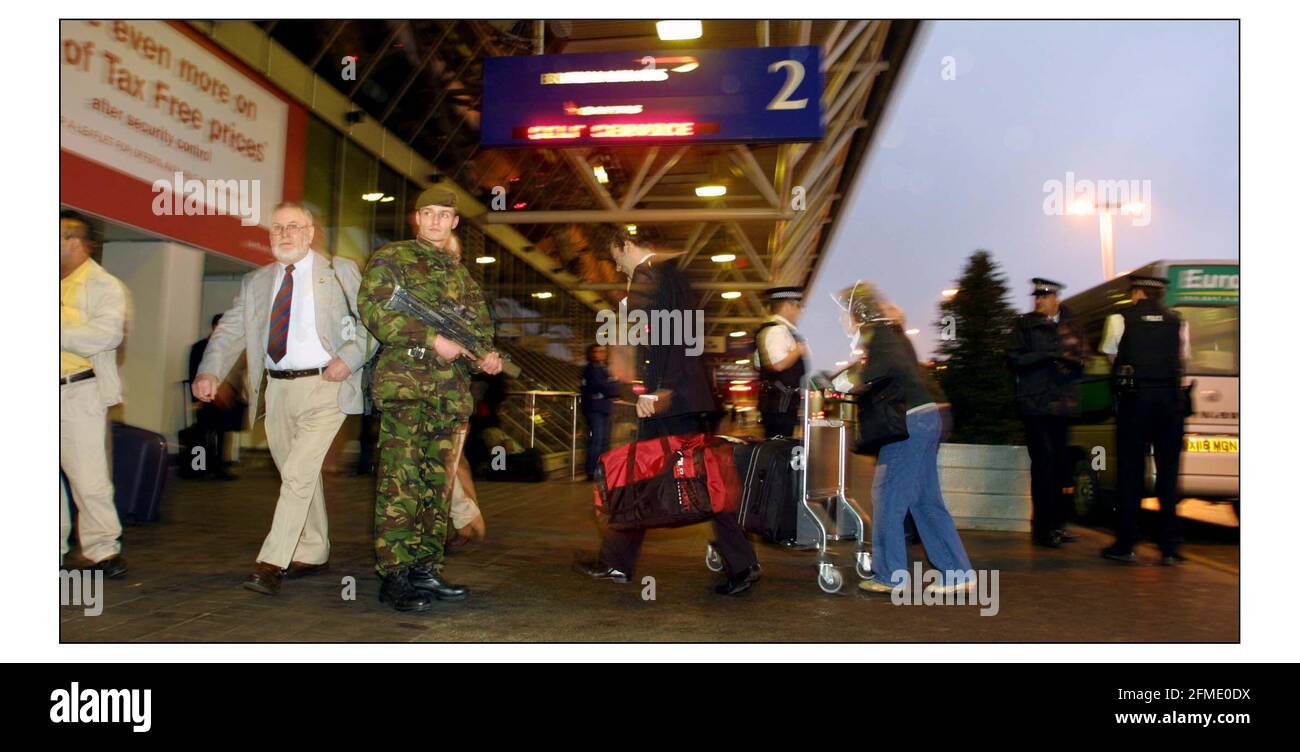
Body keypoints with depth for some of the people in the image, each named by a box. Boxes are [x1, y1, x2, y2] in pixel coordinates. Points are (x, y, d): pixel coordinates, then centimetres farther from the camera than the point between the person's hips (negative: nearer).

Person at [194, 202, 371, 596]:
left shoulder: (341, 272, 4)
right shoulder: (254, 283, 14)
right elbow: (230, 331, 6)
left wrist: (350, 357, -15)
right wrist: (210, 372, -12)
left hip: (324, 387, -5)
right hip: (276, 389, 5)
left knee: (298, 473, -14)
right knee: (300, 476, 13)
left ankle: (271, 563, -10)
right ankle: (313, 554, 27)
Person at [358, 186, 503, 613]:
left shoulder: (460, 274, 22)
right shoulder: (391, 258, 4)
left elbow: (480, 325, 20)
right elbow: (373, 310, -10)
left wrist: (486, 354, -3)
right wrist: (432, 339, -16)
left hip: (452, 391, 6)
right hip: (404, 382, -6)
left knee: (438, 483, 8)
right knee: (401, 483, -7)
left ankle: (425, 570, 16)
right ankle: (393, 576, -2)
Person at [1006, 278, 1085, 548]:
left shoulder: (1067, 327, 15)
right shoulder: (1024, 326, 4)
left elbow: (1080, 363, 16)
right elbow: (1015, 360, -6)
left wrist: (1070, 360, -7)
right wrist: (1049, 354, -16)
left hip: (1061, 405, 4)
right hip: (1036, 405, -4)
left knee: (1060, 464, 5)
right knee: (1043, 464, -8)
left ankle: (1057, 523, 14)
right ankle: (1043, 528, -3)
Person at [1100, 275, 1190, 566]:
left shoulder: (1120, 319, -1)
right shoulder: (1178, 322, 7)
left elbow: (1110, 354, 5)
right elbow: (1183, 358, 10)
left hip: (1134, 397, -2)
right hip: (1170, 399, 2)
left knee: (1131, 471, 4)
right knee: (1168, 472, 8)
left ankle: (1126, 545, 6)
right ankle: (1169, 547, 10)